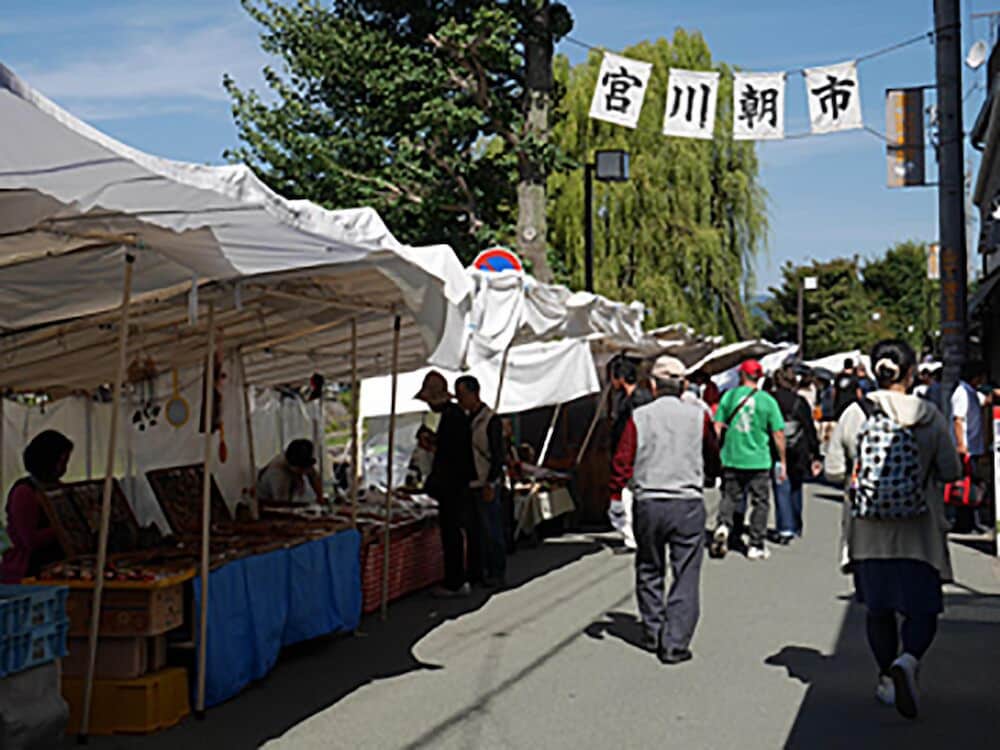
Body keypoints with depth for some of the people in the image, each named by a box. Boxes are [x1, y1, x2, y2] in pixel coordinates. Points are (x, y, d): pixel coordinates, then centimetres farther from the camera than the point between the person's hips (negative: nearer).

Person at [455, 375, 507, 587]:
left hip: (487, 487, -8)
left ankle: (498, 574, 6)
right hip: (470, 485, 8)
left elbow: (499, 456, -14)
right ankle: (487, 571, 20)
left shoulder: (491, 420, -12)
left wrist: (490, 484, -17)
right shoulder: (466, 418, 12)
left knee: (492, 531, -2)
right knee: (478, 530, 11)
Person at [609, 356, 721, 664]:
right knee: (685, 576, 3)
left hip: (648, 503, 1)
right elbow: (713, 461, 13)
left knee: (649, 572, 16)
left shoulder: (639, 417, -2)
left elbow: (622, 462, -4)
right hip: (688, 504, -1)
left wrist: (615, 494, 6)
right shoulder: (698, 416, 0)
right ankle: (675, 643, 0)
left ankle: (654, 635, 24)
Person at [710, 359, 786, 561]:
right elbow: (778, 434, -3)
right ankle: (756, 546, 11)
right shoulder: (767, 400, -3)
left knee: (729, 497, 12)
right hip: (759, 460, -1)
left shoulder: (730, 395, 0)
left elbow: (717, 427, 1)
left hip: (731, 458, 1)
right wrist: (783, 462, 6)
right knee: (760, 502, 9)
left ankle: (723, 525, -14)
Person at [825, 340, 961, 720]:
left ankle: (887, 678, 24)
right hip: (918, 532, -2)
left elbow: (833, 470, -2)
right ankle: (907, 661, -21)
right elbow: (951, 471, -4)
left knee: (878, 608, 16)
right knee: (923, 607, 5)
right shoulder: (930, 417, -7)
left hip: (868, 532, 2)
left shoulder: (854, 414, -5)